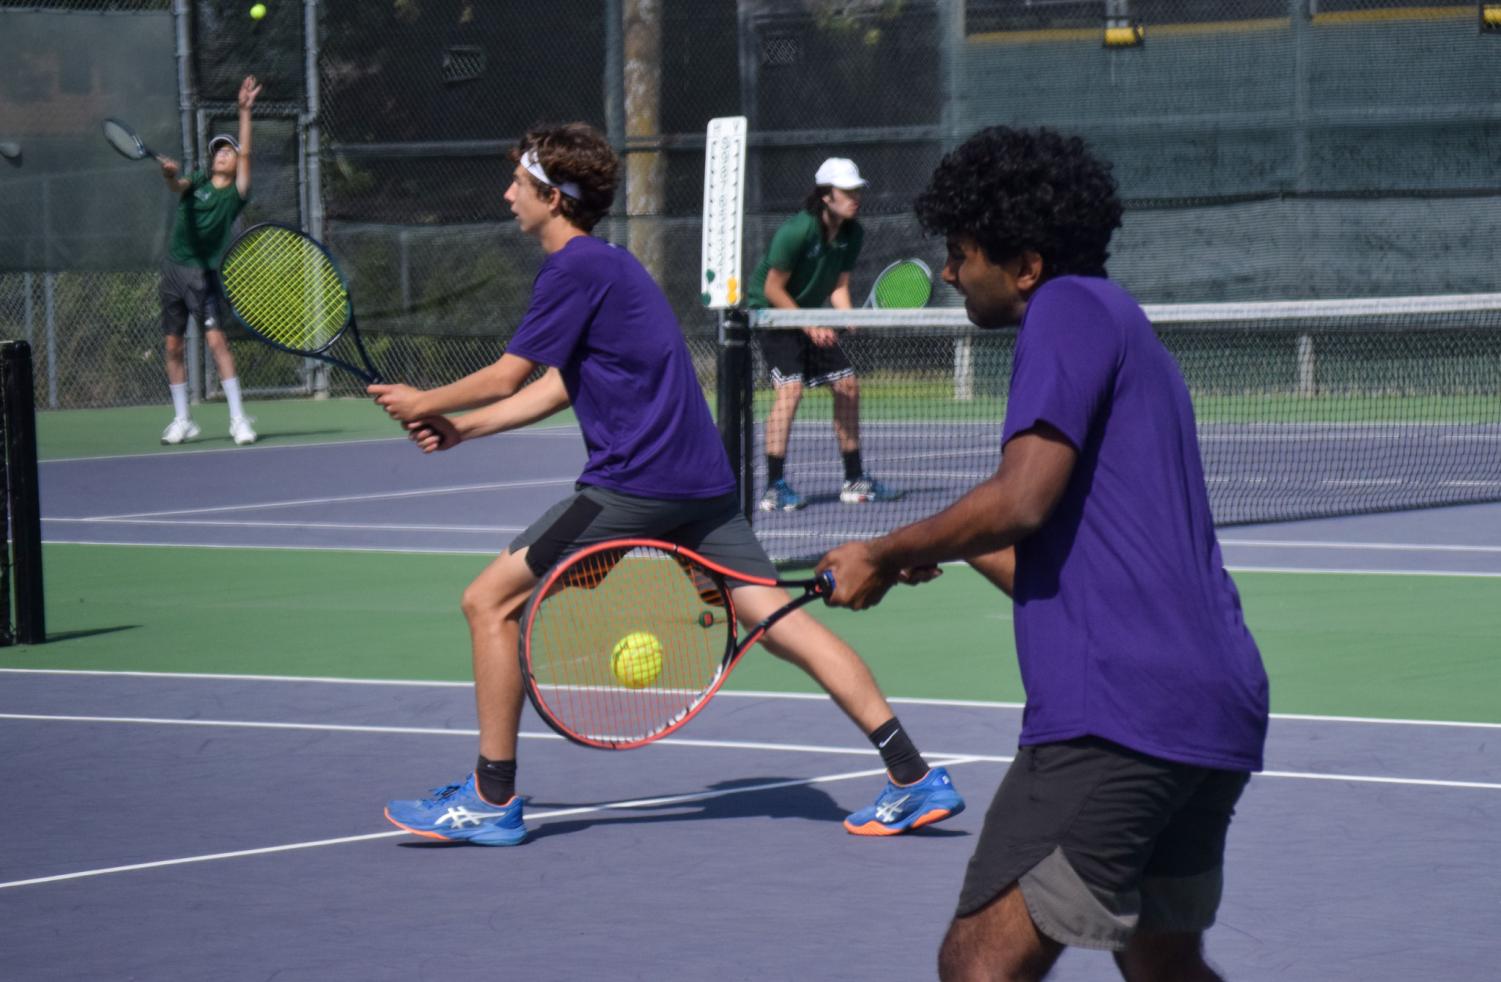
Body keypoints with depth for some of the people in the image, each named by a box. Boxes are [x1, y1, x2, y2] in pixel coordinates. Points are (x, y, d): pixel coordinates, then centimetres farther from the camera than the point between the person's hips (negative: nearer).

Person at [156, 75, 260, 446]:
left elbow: (246, 153, -9)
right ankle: (182, 420, 15)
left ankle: (238, 418, -13)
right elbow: (178, 185, -13)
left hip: (204, 273, -4)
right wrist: (170, 175, -36)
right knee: (173, 346, 5)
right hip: (174, 268, 4)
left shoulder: (235, 195, 0)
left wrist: (245, 111, -15)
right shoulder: (197, 183, 8)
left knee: (216, 340, -16)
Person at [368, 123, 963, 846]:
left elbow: (505, 379, -6)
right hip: (702, 480, 10)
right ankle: (914, 777, -2)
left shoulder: (573, 270, -9)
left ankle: (492, 800, 2)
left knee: (490, 601, -1)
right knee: (774, 617, 5)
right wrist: (460, 427, 21)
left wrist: (424, 402, 11)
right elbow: (556, 387, 25)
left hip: (635, 481, -9)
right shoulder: (607, 264, 21)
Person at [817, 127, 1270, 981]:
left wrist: (887, 555, -4)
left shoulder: (1072, 309, -4)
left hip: (1120, 711, -11)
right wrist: (952, 548, 23)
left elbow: (1022, 499, -16)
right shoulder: (1129, 333, 26)